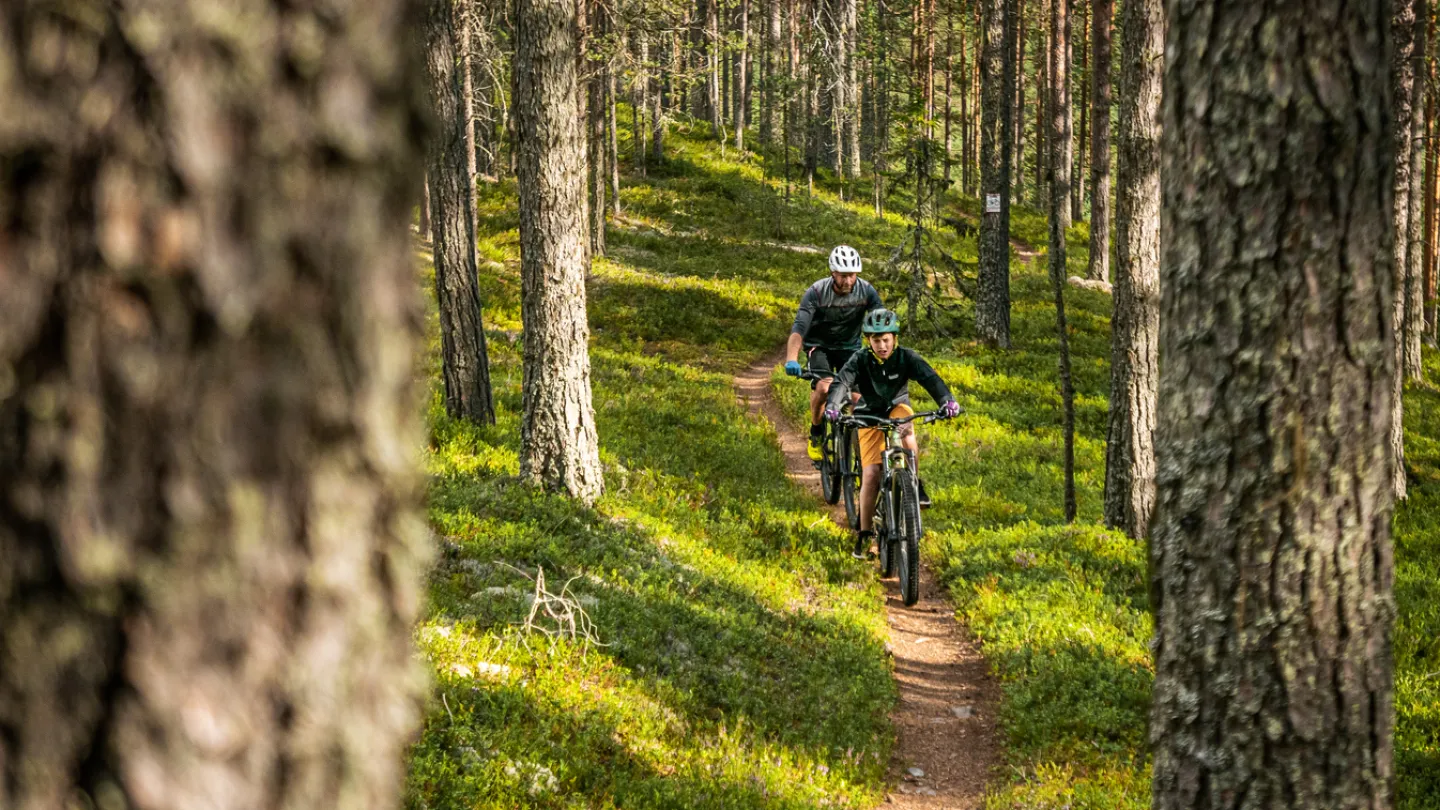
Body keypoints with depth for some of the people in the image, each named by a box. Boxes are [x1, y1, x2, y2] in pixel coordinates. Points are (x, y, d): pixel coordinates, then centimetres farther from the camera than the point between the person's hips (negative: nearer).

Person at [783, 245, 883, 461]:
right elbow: (799, 328, -35)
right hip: (820, 346, -2)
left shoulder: (866, 291, -18)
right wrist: (792, 359, -51)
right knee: (824, 387, -27)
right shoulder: (816, 292, -26)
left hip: (850, 346, 2)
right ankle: (816, 434, -3)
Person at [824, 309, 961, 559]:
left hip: (897, 407, 1)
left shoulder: (906, 357, -19)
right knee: (871, 475, -12)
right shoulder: (860, 360, -20)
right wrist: (832, 406, -55)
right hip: (870, 415, 0)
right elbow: (841, 382, -34)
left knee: (907, 436, -37)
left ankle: (916, 485, -17)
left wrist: (947, 400, -51)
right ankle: (865, 534, 1)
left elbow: (930, 378, -32)